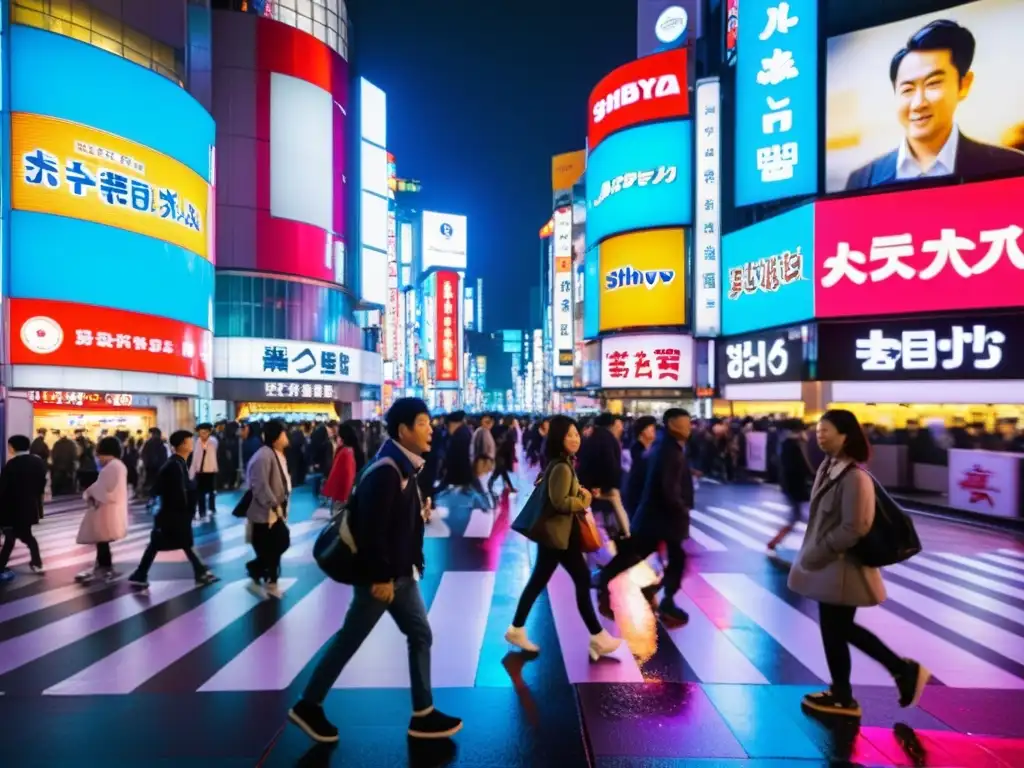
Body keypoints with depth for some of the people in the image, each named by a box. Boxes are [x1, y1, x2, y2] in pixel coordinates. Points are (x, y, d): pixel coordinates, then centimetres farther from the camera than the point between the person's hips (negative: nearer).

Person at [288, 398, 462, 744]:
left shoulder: (403, 468, 8)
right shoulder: (385, 471, -23)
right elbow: (371, 529, -25)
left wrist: (411, 566, 14)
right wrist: (380, 578, -22)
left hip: (401, 574, 10)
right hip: (381, 577, -9)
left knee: (420, 635, 12)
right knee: (349, 640, 6)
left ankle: (423, 714, 22)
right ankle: (308, 706, 24)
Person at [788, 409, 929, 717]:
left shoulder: (854, 477, -23)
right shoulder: (828, 467, 5)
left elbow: (853, 529, -25)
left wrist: (815, 554, -18)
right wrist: (811, 553, 13)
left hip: (840, 567, -9)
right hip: (829, 564, 9)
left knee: (833, 632, 7)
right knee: (840, 629, 21)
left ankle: (842, 697, 28)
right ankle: (903, 669, 34)